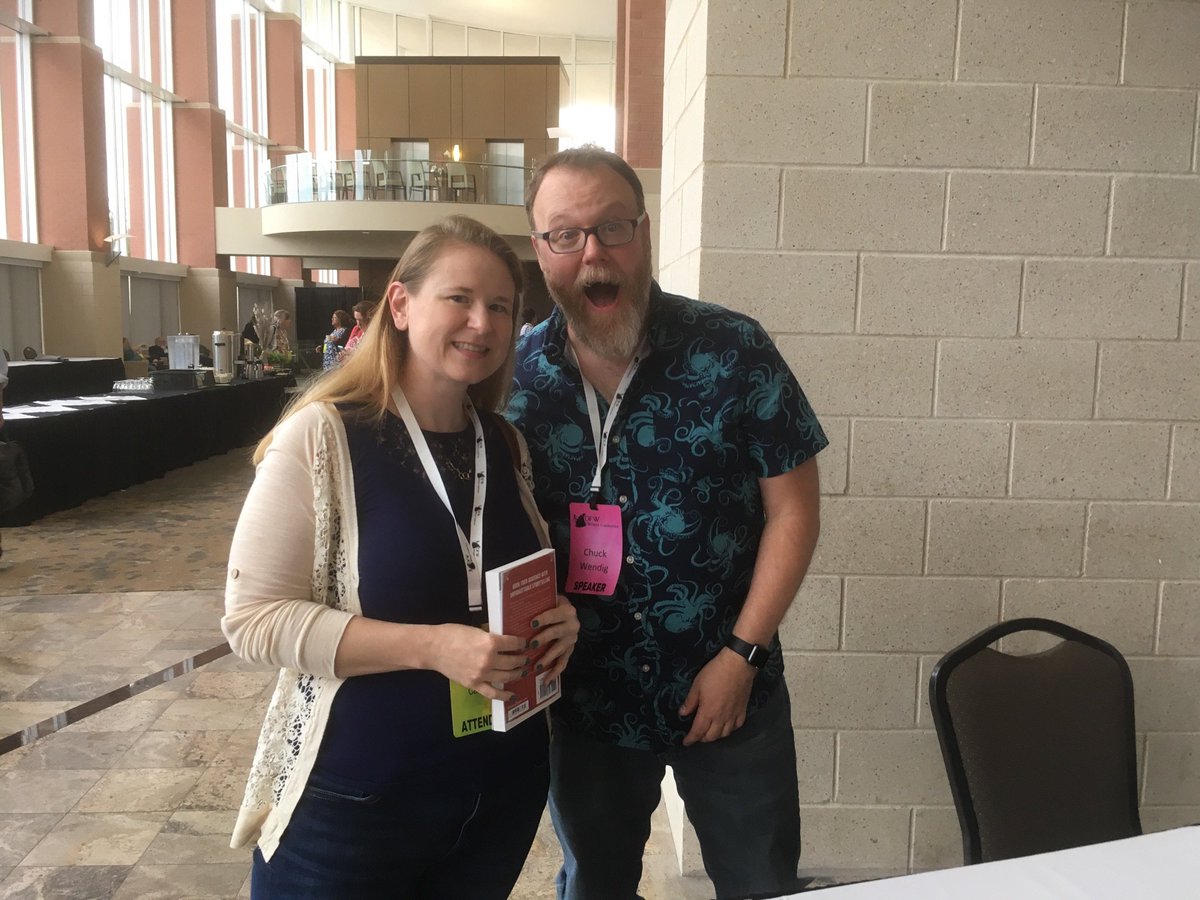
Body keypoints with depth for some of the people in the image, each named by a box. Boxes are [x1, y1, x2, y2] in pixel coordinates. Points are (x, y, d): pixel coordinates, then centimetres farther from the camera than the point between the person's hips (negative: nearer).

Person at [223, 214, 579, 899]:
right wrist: (433, 645, -26)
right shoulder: (321, 437, -15)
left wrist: (557, 618, -8)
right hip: (355, 801, -5)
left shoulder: (507, 445, 3)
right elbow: (256, 619, -17)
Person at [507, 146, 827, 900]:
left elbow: (792, 509, -8)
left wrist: (741, 654, -11)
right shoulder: (517, 375, -5)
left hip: (727, 692, -1)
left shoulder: (733, 350, -12)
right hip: (584, 701, 2)